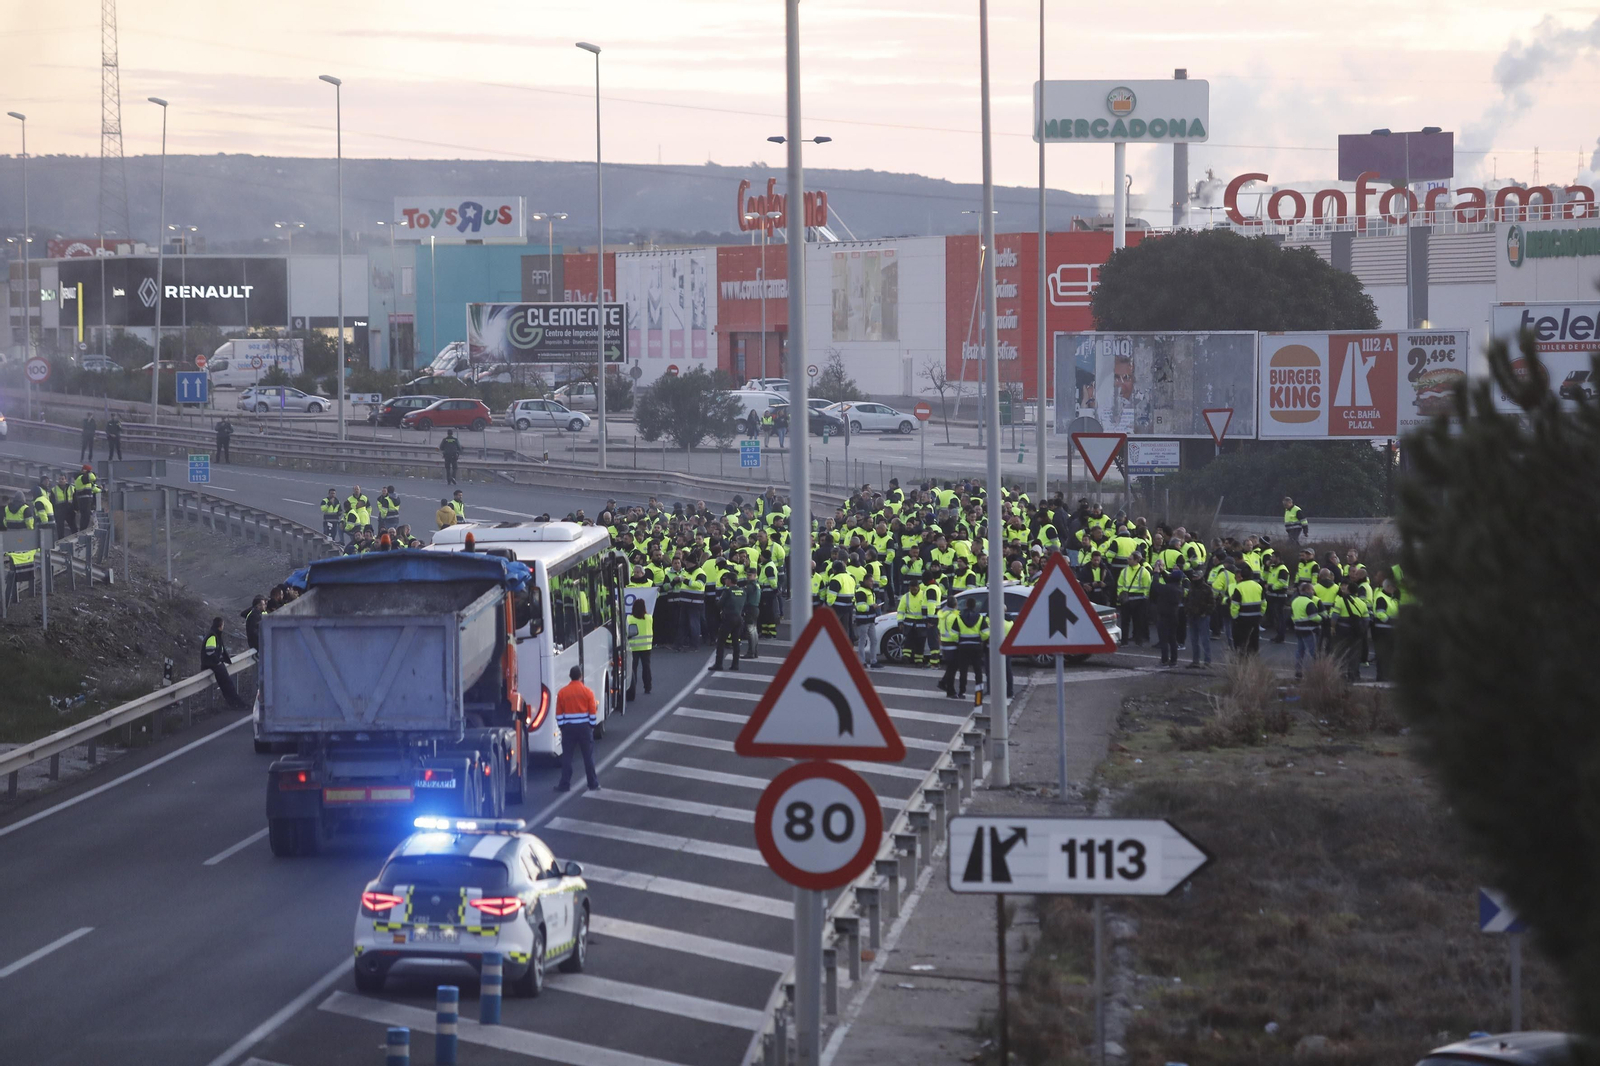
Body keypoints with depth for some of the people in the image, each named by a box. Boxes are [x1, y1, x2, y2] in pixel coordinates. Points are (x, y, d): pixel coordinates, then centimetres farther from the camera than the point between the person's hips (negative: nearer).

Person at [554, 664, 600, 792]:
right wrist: (592, 726, 10)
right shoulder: (587, 692, -5)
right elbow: (593, 712, -2)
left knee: (567, 757, 6)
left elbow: (559, 714, 0)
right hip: (584, 727, 0)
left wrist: (561, 727, 10)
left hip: (568, 727, 0)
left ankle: (565, 785, 5)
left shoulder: (562, 692, -3)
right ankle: (593, 784, 11)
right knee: (588, 756, 7)